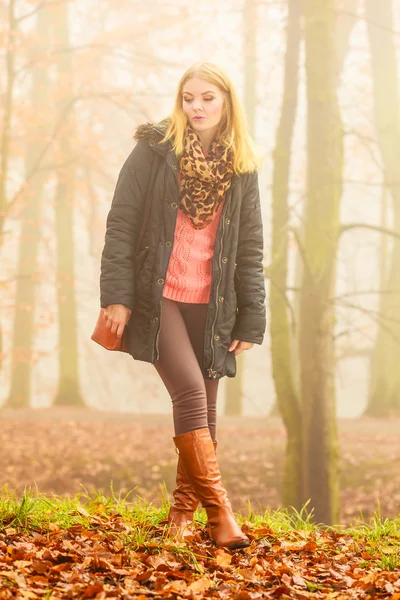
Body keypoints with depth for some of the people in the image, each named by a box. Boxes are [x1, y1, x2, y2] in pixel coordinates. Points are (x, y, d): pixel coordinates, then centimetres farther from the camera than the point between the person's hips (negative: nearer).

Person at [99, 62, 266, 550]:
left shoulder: (242, 168, 9)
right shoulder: (154, 149, 0)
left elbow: (250, 248, 11)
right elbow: (121, 223, -2)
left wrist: (251, 320, 5)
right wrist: (117, 295, -9)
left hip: (211, 306, 4)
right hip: (157, 298, -3)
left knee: (204, 412, 4)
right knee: (190, 392, -17)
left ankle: (183, 512, 19)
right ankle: (219, 512, -14)